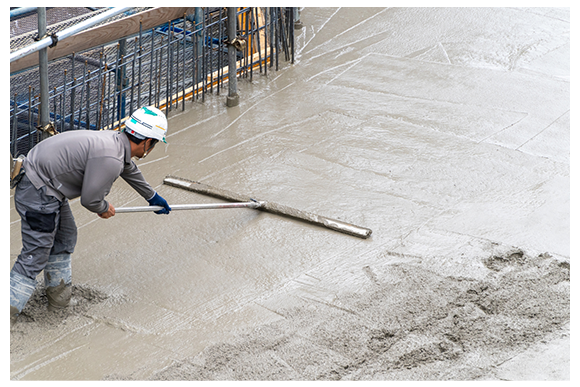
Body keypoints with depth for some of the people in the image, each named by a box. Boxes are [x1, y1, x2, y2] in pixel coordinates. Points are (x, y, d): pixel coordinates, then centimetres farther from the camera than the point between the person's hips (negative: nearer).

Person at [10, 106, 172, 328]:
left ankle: (59, 297, 38)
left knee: (65, 238, 25)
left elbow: (130, 170, 30)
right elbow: (90, 199, -19)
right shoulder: (109, 159, -24)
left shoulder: (115, 140, 8)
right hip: (38, 195, -10)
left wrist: (152, 197, 47)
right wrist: (104, 209, 5)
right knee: (35, 258, -7)